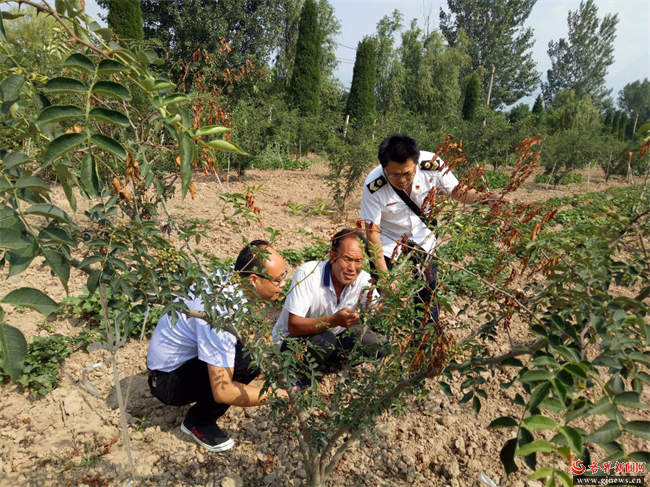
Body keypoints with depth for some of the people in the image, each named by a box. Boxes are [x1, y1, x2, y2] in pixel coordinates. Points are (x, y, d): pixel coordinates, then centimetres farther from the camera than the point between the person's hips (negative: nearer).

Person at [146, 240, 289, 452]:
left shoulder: (229, 279, -11)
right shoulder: (222, 314, -35)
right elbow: (222, 392, -32)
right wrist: (278, 394, -28)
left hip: (188, 355, 9)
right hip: (167, 380, -9)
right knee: (248, 357, -28)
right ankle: (199, 422, -6)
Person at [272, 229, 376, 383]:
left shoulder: (363, 279, -13)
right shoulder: (308, 273, -27)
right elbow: (293, 326, -31)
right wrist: (334, 320, -45)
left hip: (330, 337, 5)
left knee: (373, 341, -18)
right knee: (325, 339, -35)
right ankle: (297, 384, -7)